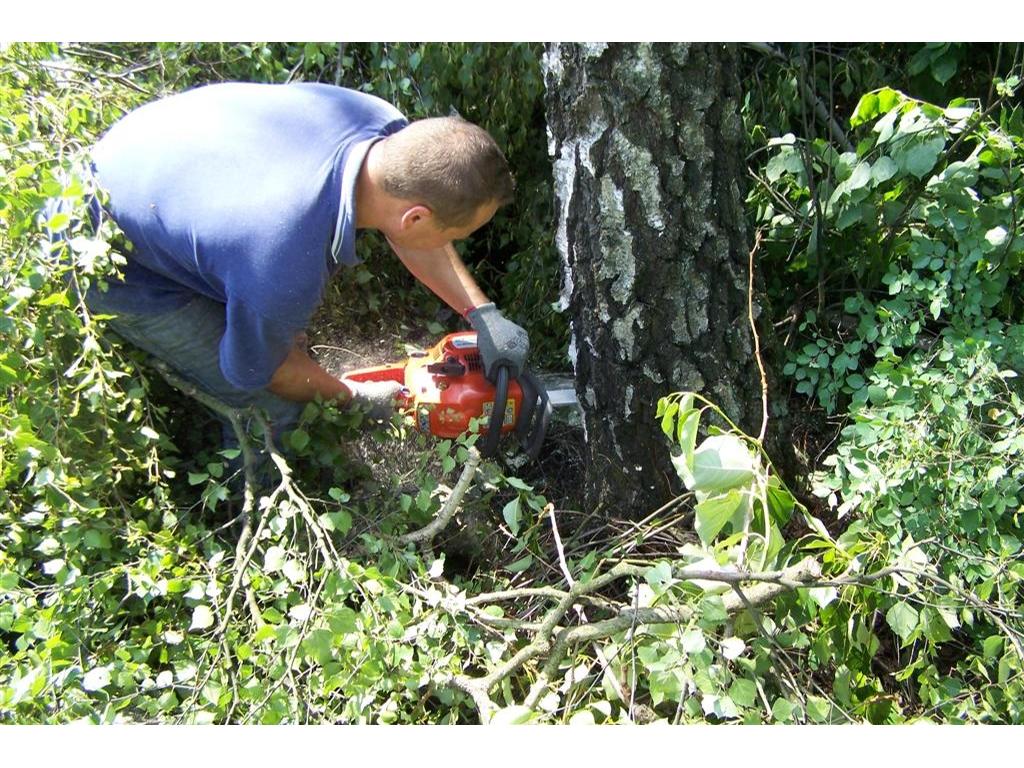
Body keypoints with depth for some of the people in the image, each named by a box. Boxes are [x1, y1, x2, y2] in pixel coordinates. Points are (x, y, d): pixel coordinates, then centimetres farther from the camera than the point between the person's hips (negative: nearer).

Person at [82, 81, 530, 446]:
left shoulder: (384, 128, -23)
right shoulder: (284, 275, -42)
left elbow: (409, 236, -2)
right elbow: (260, 368, -18)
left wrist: (483, 314, -5)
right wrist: (356, 399, -1)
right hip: (116, 265, -7)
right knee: (271, 408, -4)